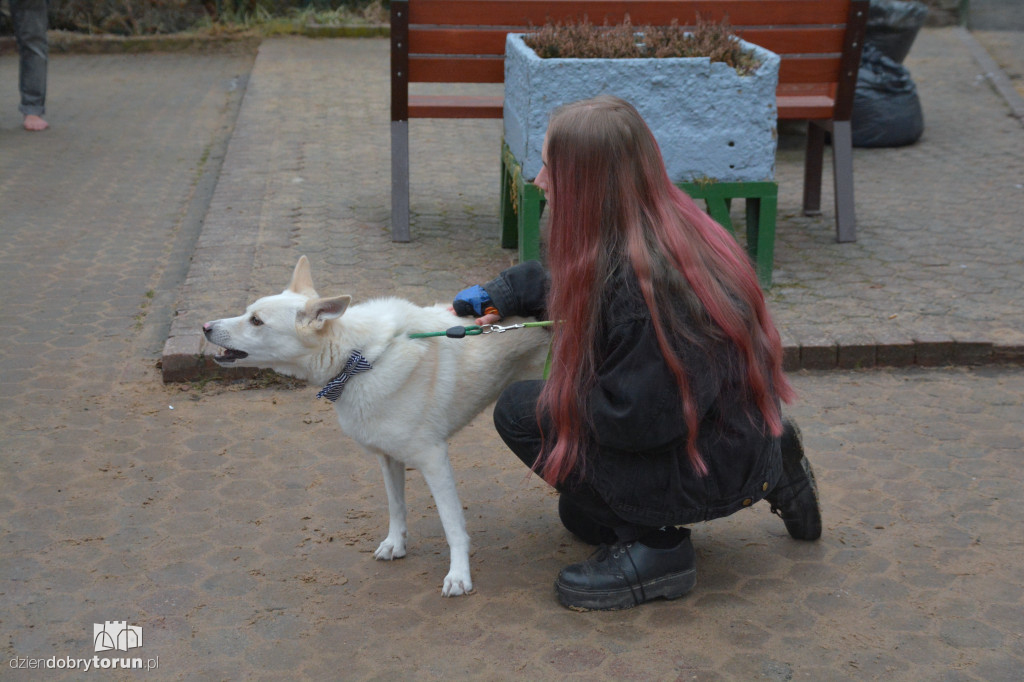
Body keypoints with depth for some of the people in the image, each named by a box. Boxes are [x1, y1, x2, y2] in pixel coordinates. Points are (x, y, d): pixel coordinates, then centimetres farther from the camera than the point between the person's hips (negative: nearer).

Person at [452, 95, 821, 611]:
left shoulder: (642, 280, -31)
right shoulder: (669, 225, -1)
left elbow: (634, 419, -27)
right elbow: (573, 291, 19)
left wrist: (564, 394, -8)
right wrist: (501, 296, 7)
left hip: (711, 470, -9)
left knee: (521, 411, -8)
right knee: (581, 517, 29)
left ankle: (656, 546, -5)